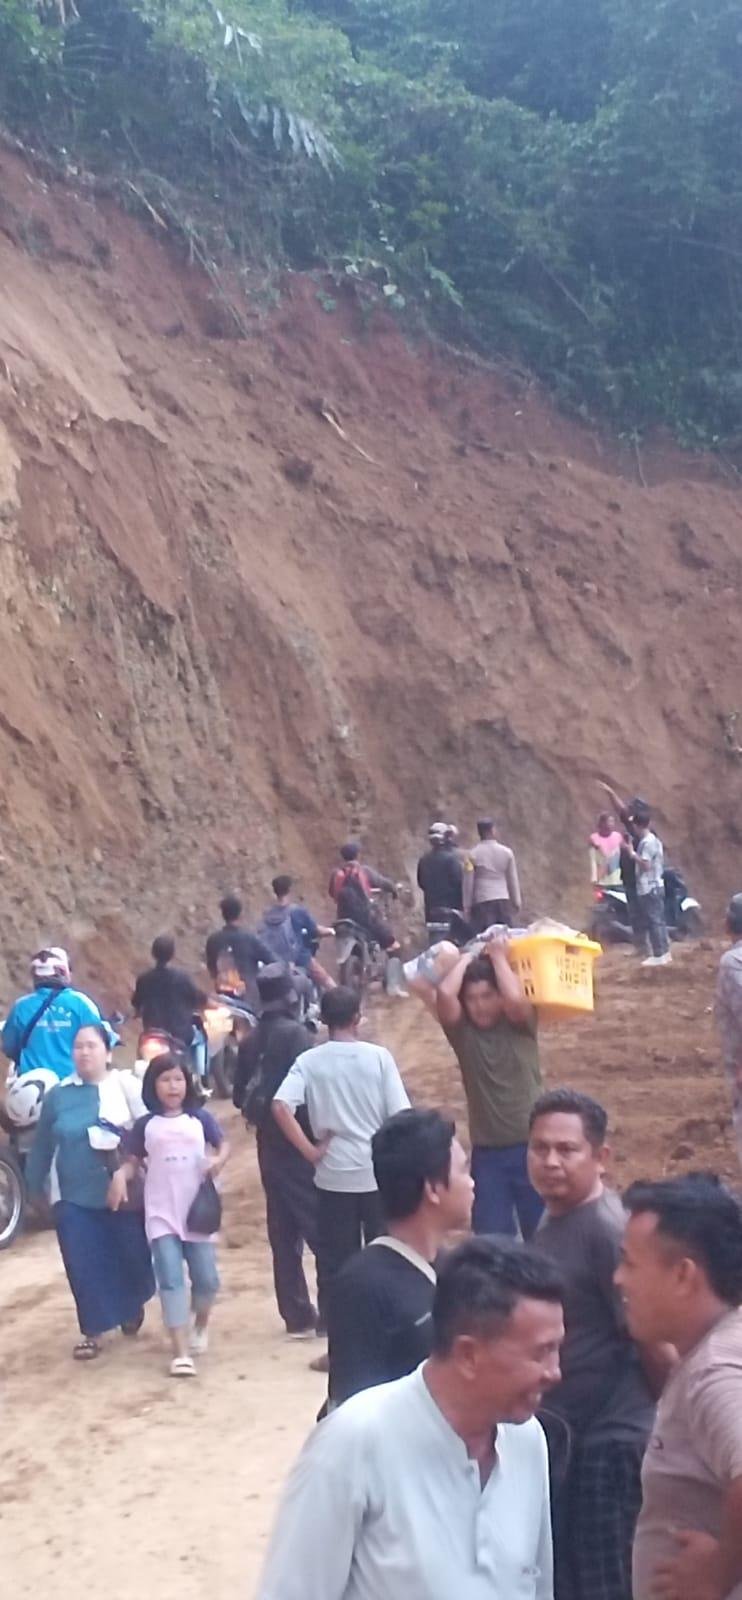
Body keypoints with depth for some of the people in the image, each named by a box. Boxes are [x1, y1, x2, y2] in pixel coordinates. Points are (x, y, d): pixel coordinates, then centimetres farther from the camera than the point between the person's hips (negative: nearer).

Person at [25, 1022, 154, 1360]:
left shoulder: (127, 1088, -4)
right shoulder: (58, 1095, 3)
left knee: (133, 1257, 7)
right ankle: (93, 1331, 13)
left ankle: (132, 1306, 38)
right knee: (84, 1266, 0)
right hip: (74, 1196, 1)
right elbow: (42, 1146, 10)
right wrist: (34, 1188, 14)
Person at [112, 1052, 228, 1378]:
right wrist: (120, 1176, -16)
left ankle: (200, 1324, 38)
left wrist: (218, 1161, -13)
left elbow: (223, 1144, 9)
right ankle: (181, 1353, -10)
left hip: (196, 1211, 1)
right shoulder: (145, 1124, 2)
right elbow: (132, 1162, 5)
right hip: (161, 1214, -1)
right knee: (170, 1280, -8)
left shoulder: (200, 1118, 1)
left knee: (206, 1278, 6)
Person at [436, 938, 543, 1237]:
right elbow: (444, 994, -15)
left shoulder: (520, 1024, 0)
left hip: (530, 1147, -1)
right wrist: (466, 959, 0)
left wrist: (498, 957, -8)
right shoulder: (462, 1032, 2)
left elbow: (516, 999, -22)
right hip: (487, 1153, 1)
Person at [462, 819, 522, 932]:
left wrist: (466, 906, 4)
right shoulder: (506, 852, 4)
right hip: (503, 900, 2)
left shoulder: (473, 855, -3)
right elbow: (513, 880, 8)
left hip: (481, 902, -2)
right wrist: (517, 902, 16)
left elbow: (468, 882, -2)